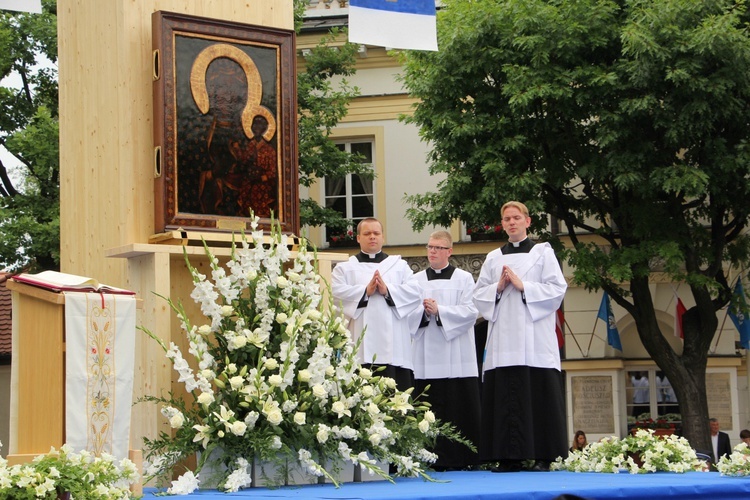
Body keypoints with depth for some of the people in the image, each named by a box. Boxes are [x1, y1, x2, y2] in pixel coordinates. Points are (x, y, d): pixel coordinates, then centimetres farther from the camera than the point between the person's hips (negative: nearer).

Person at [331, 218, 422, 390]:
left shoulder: (400, 266, 20)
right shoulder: (344, 268, 17)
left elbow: (415, 292, 4)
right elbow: (336, 293, -2)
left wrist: (387, 290, -10)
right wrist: (365, 291, -12)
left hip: (394, 348, 1)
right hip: (361, 349, -1)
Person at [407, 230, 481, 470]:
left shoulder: (463, 278, 8)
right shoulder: (416, 280, 15)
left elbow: (470, 312, -4)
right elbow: (407, 313, 7)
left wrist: (439, 310, -13)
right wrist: (424, 312, -13)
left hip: (457, 358, -2)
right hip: (426, 358, 2)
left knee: (459, 409, -4)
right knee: (430, 410, -3)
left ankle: (460, 459, 0)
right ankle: (436, 460, -1)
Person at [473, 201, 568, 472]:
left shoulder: (543, 252, 9)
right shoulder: (493, 258, 18)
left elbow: (557, 289, 0)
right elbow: (479, 295, 16)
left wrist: (522, 285, -8)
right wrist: (498, 287, -2)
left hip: (535, 340, -3)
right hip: (502, 339, 3)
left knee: (539, 397, -7)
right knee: (505, 399, -2)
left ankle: (543, 457, -4)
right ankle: (509, 457, 1)